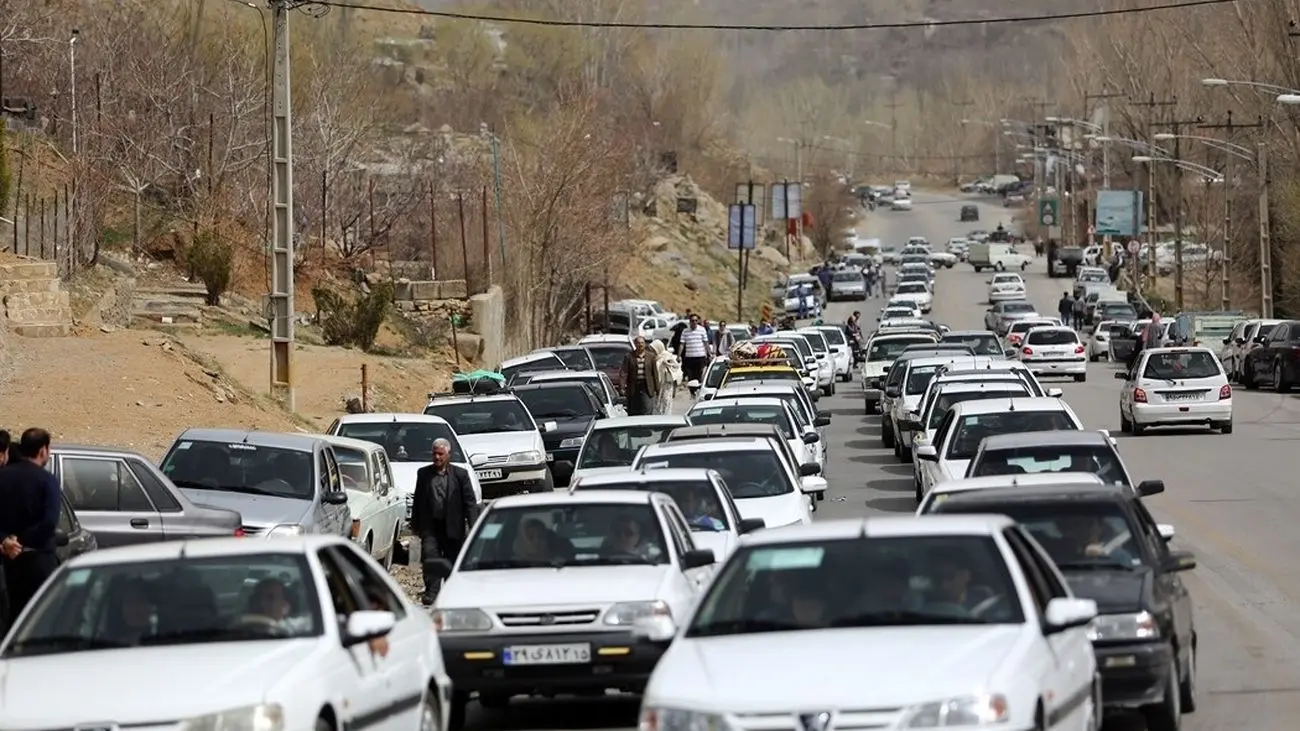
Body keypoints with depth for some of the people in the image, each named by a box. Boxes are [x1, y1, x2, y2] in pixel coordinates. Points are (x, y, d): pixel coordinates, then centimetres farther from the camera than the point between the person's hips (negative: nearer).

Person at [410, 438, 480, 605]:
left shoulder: (460, 475, 1)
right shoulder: (423, 474, 7)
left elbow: (470, 502, 0)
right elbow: (417, 501, 12)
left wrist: (473, 526, -9)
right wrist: (415, 524, 9)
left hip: (453, 527, 0)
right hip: (430, 527, 0)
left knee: (452, 562, 7)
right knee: (430, 559, -15)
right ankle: (431, 593, -19)